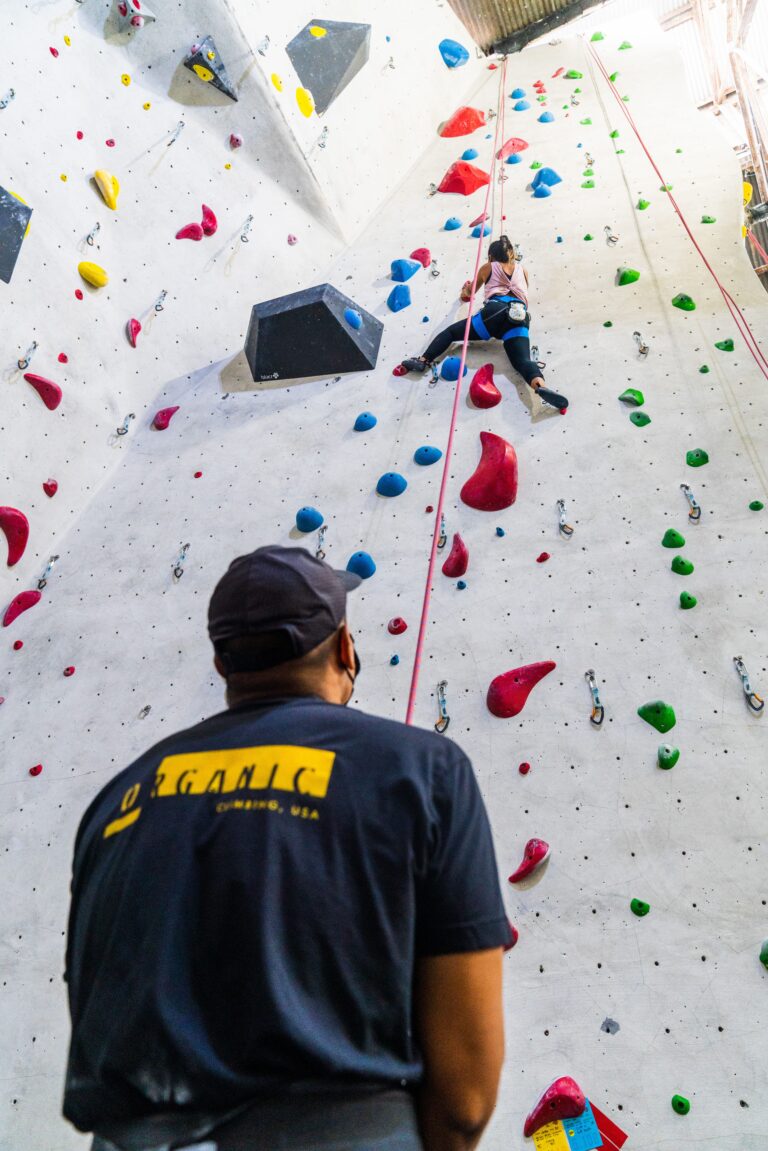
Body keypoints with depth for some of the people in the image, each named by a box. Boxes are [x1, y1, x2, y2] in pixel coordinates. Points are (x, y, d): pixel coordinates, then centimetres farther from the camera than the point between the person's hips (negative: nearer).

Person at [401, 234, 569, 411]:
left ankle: (423, 360, -5)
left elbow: (469, 292, 40)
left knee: (451, 332, 12)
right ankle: (540, 385, -48)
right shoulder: (522, 269, 30)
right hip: (520, 318, 2)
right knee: (522, 360, -16)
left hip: (495, 311, -2)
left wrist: (465, 291, 63)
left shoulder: (488, 268, 24)